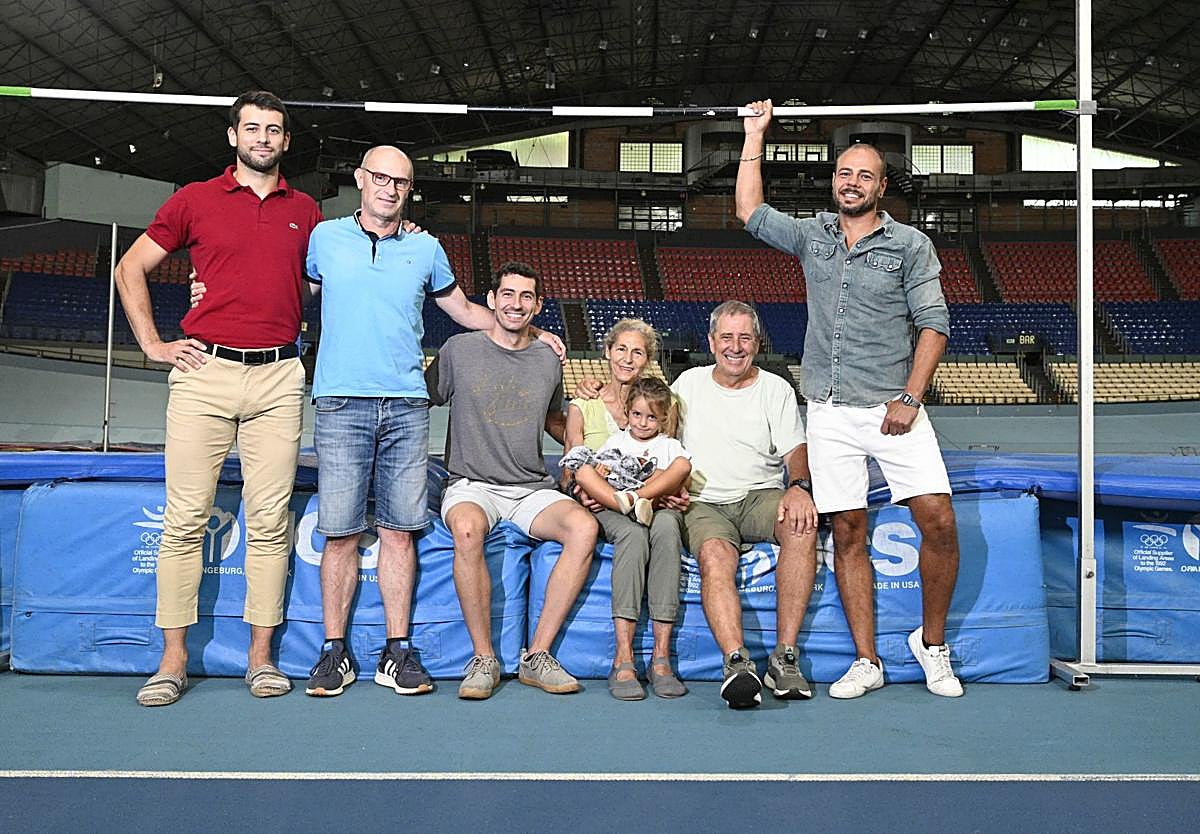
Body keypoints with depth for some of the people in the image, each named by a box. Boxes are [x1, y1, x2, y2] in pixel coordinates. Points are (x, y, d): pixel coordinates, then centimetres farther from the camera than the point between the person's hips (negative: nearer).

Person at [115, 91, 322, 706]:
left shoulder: (305, 210, 16)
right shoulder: (194, 200, 9)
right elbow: (131, 269, 14)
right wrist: (152, 344, 7)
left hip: (278, 378, 2)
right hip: (205, 372, -1)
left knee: (269, 519, 1)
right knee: (185, 517, -2)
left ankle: (260, 655, 9)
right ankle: (173, 659, 7)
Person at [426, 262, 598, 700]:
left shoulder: (548, 361, 14)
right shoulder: (459, 350, 4)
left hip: (532, 489, 3)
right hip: (471, 484, -3)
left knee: (584, 528, -28)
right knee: (467, 528, -38)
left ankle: (537, 655, -19)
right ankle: (483, 658, -22)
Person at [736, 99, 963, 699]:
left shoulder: (910, 244, 3)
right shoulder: (811, 236, 13)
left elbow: (934, 324, -1)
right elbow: (749, 210, 18)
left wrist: (910, 398, -11)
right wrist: (755, 132, 21)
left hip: (892, 408, -2)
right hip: (830, 413, 2)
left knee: (938, 518, -12)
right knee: (848, 533, 2)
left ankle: (932, 643, 9)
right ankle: (866, 661, 10)